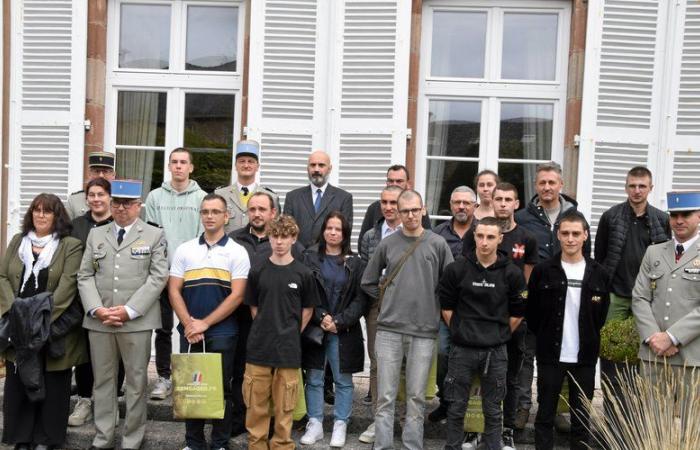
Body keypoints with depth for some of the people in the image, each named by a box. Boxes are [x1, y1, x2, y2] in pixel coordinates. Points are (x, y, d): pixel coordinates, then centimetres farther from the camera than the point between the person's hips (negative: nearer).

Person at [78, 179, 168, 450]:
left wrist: (129, 310, -13)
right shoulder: (96, 235, 14)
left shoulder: (154, 235, 4)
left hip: (136, 321, -3)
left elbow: (158, 277, -5)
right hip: (99, 321, 3)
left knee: (136, 382, 3)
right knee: (102, 380, 10)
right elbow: (85, 276, 9)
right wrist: (97, 309, -7)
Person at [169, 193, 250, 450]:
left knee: (221, 389, 5)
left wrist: (204, 323, -11)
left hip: (222, 332, -2)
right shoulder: (184, 250, 8)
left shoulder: (237, 252, -1)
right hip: (189, 332, 3)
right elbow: (174, 290, 5)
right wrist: (189, 323, -9)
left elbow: (237, 295, -8)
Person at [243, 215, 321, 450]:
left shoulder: (304, 273, -3)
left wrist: (290, 332, 4)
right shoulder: (258, 270, 2)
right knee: (256, 401, 8)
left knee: (284, 403, 7)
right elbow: (253, 306, 11)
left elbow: (308, 310, 7)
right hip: (259, 345, 1)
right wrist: (266, 329, 5)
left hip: (288, 347, -1)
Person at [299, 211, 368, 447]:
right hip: (315, 328, 0)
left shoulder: (355, 263, 3)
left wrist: (339, 321, -11)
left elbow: (360, 299, -1)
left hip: (344, 331, 0)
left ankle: (340, 426, 17)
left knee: (343, 380, 6)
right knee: (314, 379, 6)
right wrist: (321, 317, -14)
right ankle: (315, 424, 18)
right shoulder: (309, 257, 3)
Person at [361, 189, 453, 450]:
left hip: (424, 330, 0)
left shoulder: (438, 244, 1)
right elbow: (368, 282, 13)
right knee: (386, 396, 4)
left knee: (416, 397, 7)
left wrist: (436, 305, 4)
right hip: (389, 329, 1)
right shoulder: (387, 244, 4)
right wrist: (387, 300, 6)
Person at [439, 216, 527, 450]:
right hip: (462, 350, 0)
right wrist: (459, 332, 4)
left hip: (496, 352, 0)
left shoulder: (511, 273, -3)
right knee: (456, 408, 9)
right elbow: (446, 307, 4)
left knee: (493, 410, 12)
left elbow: (517, 313, 5)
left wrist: (499, 335, 6)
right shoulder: (457, 269, -4)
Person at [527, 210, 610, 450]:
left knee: (582, 417, 10)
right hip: (550, 355, -1)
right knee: (545, 414, 6)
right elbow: (532, 312, 3)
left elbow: (601, 314, 11)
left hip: (585, 357, 1)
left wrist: (589, 340, 7)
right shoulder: (543, 270, -3)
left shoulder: (599, 274, 3)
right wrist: (545, 338, 3)